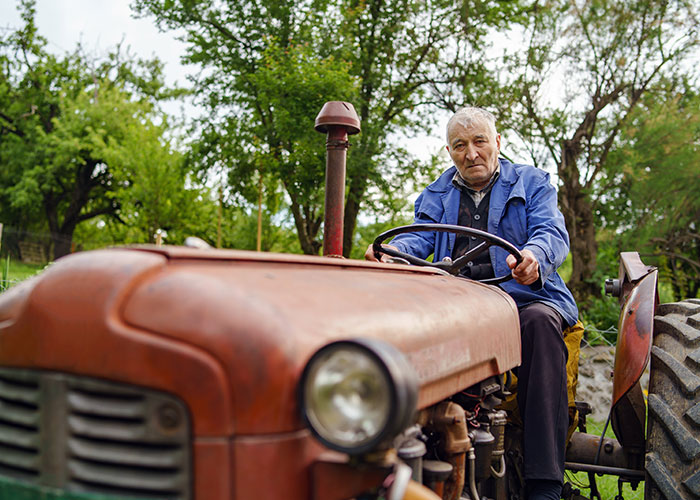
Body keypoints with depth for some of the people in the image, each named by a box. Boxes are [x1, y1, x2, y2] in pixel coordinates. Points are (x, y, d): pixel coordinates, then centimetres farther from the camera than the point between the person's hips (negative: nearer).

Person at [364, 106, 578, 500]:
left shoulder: (532, 182, 13)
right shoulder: (437, 194, 22)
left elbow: (553, 233, -4)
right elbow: (420, 237, 5)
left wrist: (534, 255, -30)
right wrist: (391, 250, -21)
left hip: (522, 295, -2)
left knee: (540, 320, -36)